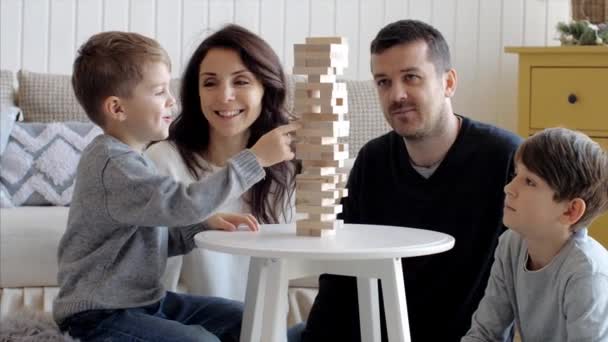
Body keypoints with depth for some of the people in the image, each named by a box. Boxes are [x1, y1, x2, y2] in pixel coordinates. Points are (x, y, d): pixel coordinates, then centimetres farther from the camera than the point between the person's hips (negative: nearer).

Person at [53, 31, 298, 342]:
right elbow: (183, 204, -33)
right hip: (101, 314, -10)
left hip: (143, 300, 10)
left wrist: (206, 226, -3)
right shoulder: (112, 165, -22)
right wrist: (256, 157, -29)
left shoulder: (129, 158, 12)